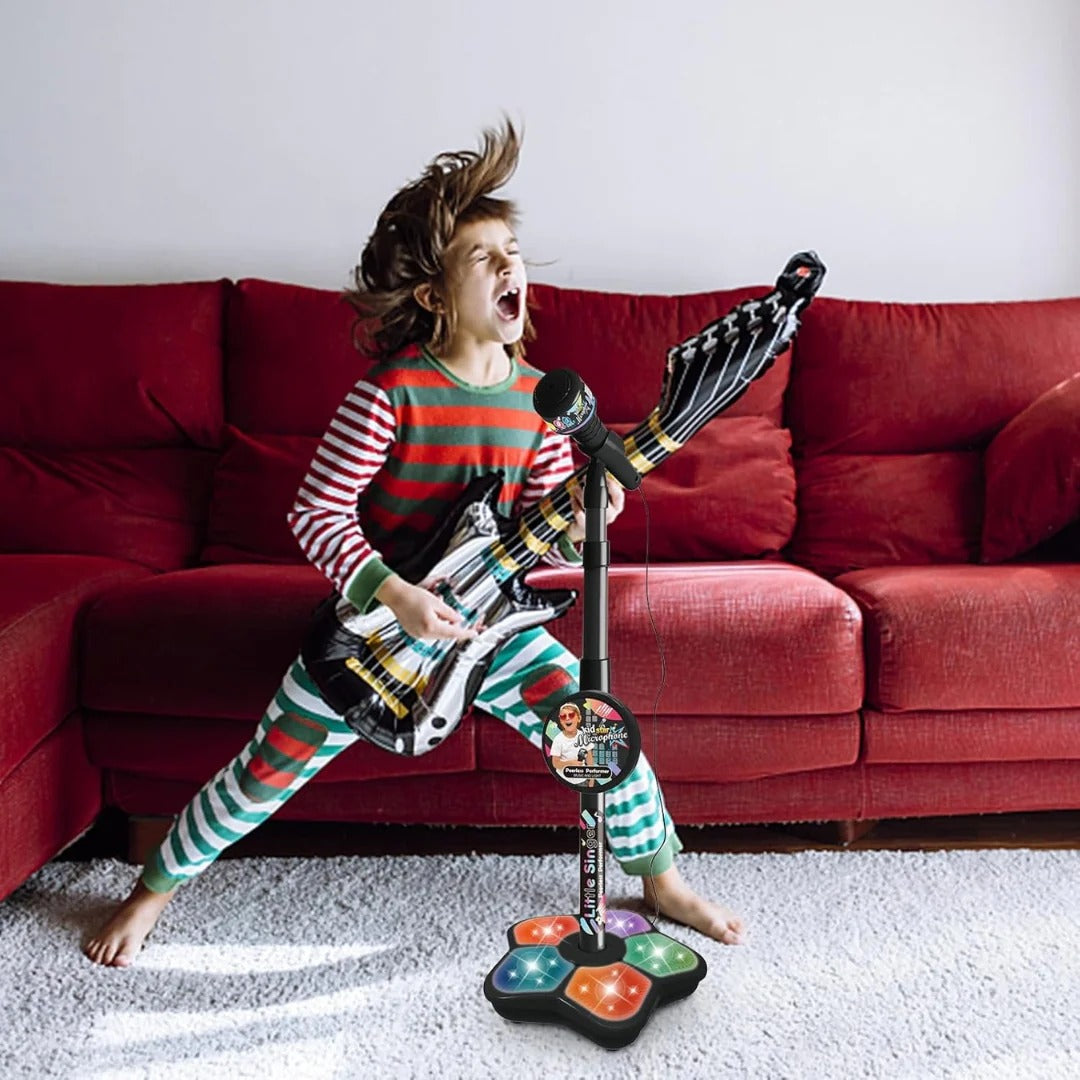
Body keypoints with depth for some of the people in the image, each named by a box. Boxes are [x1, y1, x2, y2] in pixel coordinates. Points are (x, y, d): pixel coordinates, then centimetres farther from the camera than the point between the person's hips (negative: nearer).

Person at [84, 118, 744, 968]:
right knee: (266, 776, 4)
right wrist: (397, 596, -30)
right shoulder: (393, 392, -20)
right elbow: (316, 513, -18)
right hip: (375, 615, -3)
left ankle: (663, 881, 18)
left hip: (485, 616, 4)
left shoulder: (536, 395, -3)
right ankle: (153, 891, 32)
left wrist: (582, 520, -21)